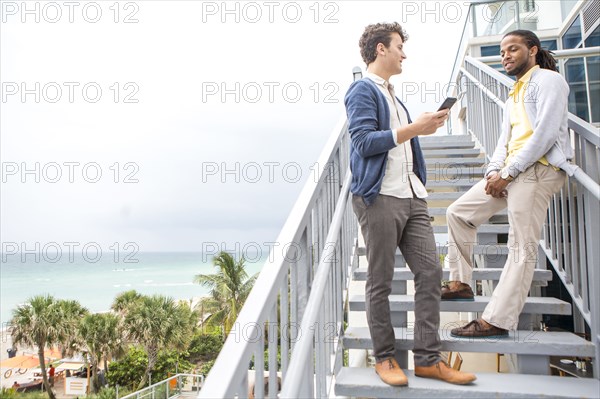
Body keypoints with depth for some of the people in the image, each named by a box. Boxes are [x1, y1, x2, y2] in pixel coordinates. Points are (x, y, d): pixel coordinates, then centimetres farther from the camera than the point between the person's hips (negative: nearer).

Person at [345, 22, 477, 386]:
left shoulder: (392, 95, 25)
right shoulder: (363, 90, -2)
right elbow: (364, 141, -14)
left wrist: (426, 125, 17)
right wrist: (414, 129, -14)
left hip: (411, 196, 9)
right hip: (379, 198, -8)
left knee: (430, 272, 3)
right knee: (381, 282, 0)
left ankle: (428, 359, 12)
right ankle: (385, 358, 14)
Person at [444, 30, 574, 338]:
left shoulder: (548, 80, 0)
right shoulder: (514, 95, 27)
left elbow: (545, 134, -13)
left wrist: (507, 174, -16)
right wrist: (493, 171, -1)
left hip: (538, 169, -9)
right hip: (510, 172, 10)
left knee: (522, 247, -11)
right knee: (459, 212, 8)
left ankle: (497, 321, -11)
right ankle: (460, 283, 13)